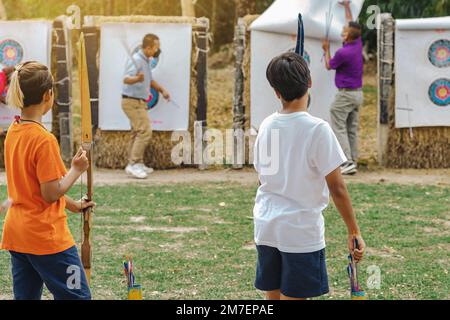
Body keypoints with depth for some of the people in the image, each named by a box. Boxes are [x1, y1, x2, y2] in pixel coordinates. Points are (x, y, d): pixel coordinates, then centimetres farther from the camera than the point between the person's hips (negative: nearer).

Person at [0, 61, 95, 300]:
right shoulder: (44, 139, -19)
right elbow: (51, 194, -18)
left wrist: (72, 204, 21)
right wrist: (76, 170, -4)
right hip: (47, 236, -8)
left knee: (26, 295, 13)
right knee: (77, 297, 1)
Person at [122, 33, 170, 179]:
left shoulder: (147, 60, 11)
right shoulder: (137, 60, -19)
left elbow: (149, 79, 27)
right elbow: (126, 79, -33)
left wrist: (162, 90, 18)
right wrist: (137, 79, -53)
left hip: (139, 102, 10)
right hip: (133, 102, -10)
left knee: (138, 133, 14)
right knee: (145, 131, -16)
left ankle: (136, 164, 21)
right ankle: (134, 164, -15)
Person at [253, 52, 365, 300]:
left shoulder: (266, 126, 2)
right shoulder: (318, 129, -15)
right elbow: (337, 188, -14)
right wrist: (354, 231, -6)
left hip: (266, 227, 5)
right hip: (301, 232, -5)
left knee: (272, 296, 13)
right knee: (293, 297, 0)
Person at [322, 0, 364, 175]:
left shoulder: (343, 52, -20)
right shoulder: (358, 44, 1)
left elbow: (329, 66, -2)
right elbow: (351, 24, 19)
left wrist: (326, 50, 11)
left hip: (345, 94, -8)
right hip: (358, 93, 8)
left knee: (339, 128, -4)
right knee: (352, 130, 10)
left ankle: (347, 162, -12)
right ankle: (353, 163, 9)